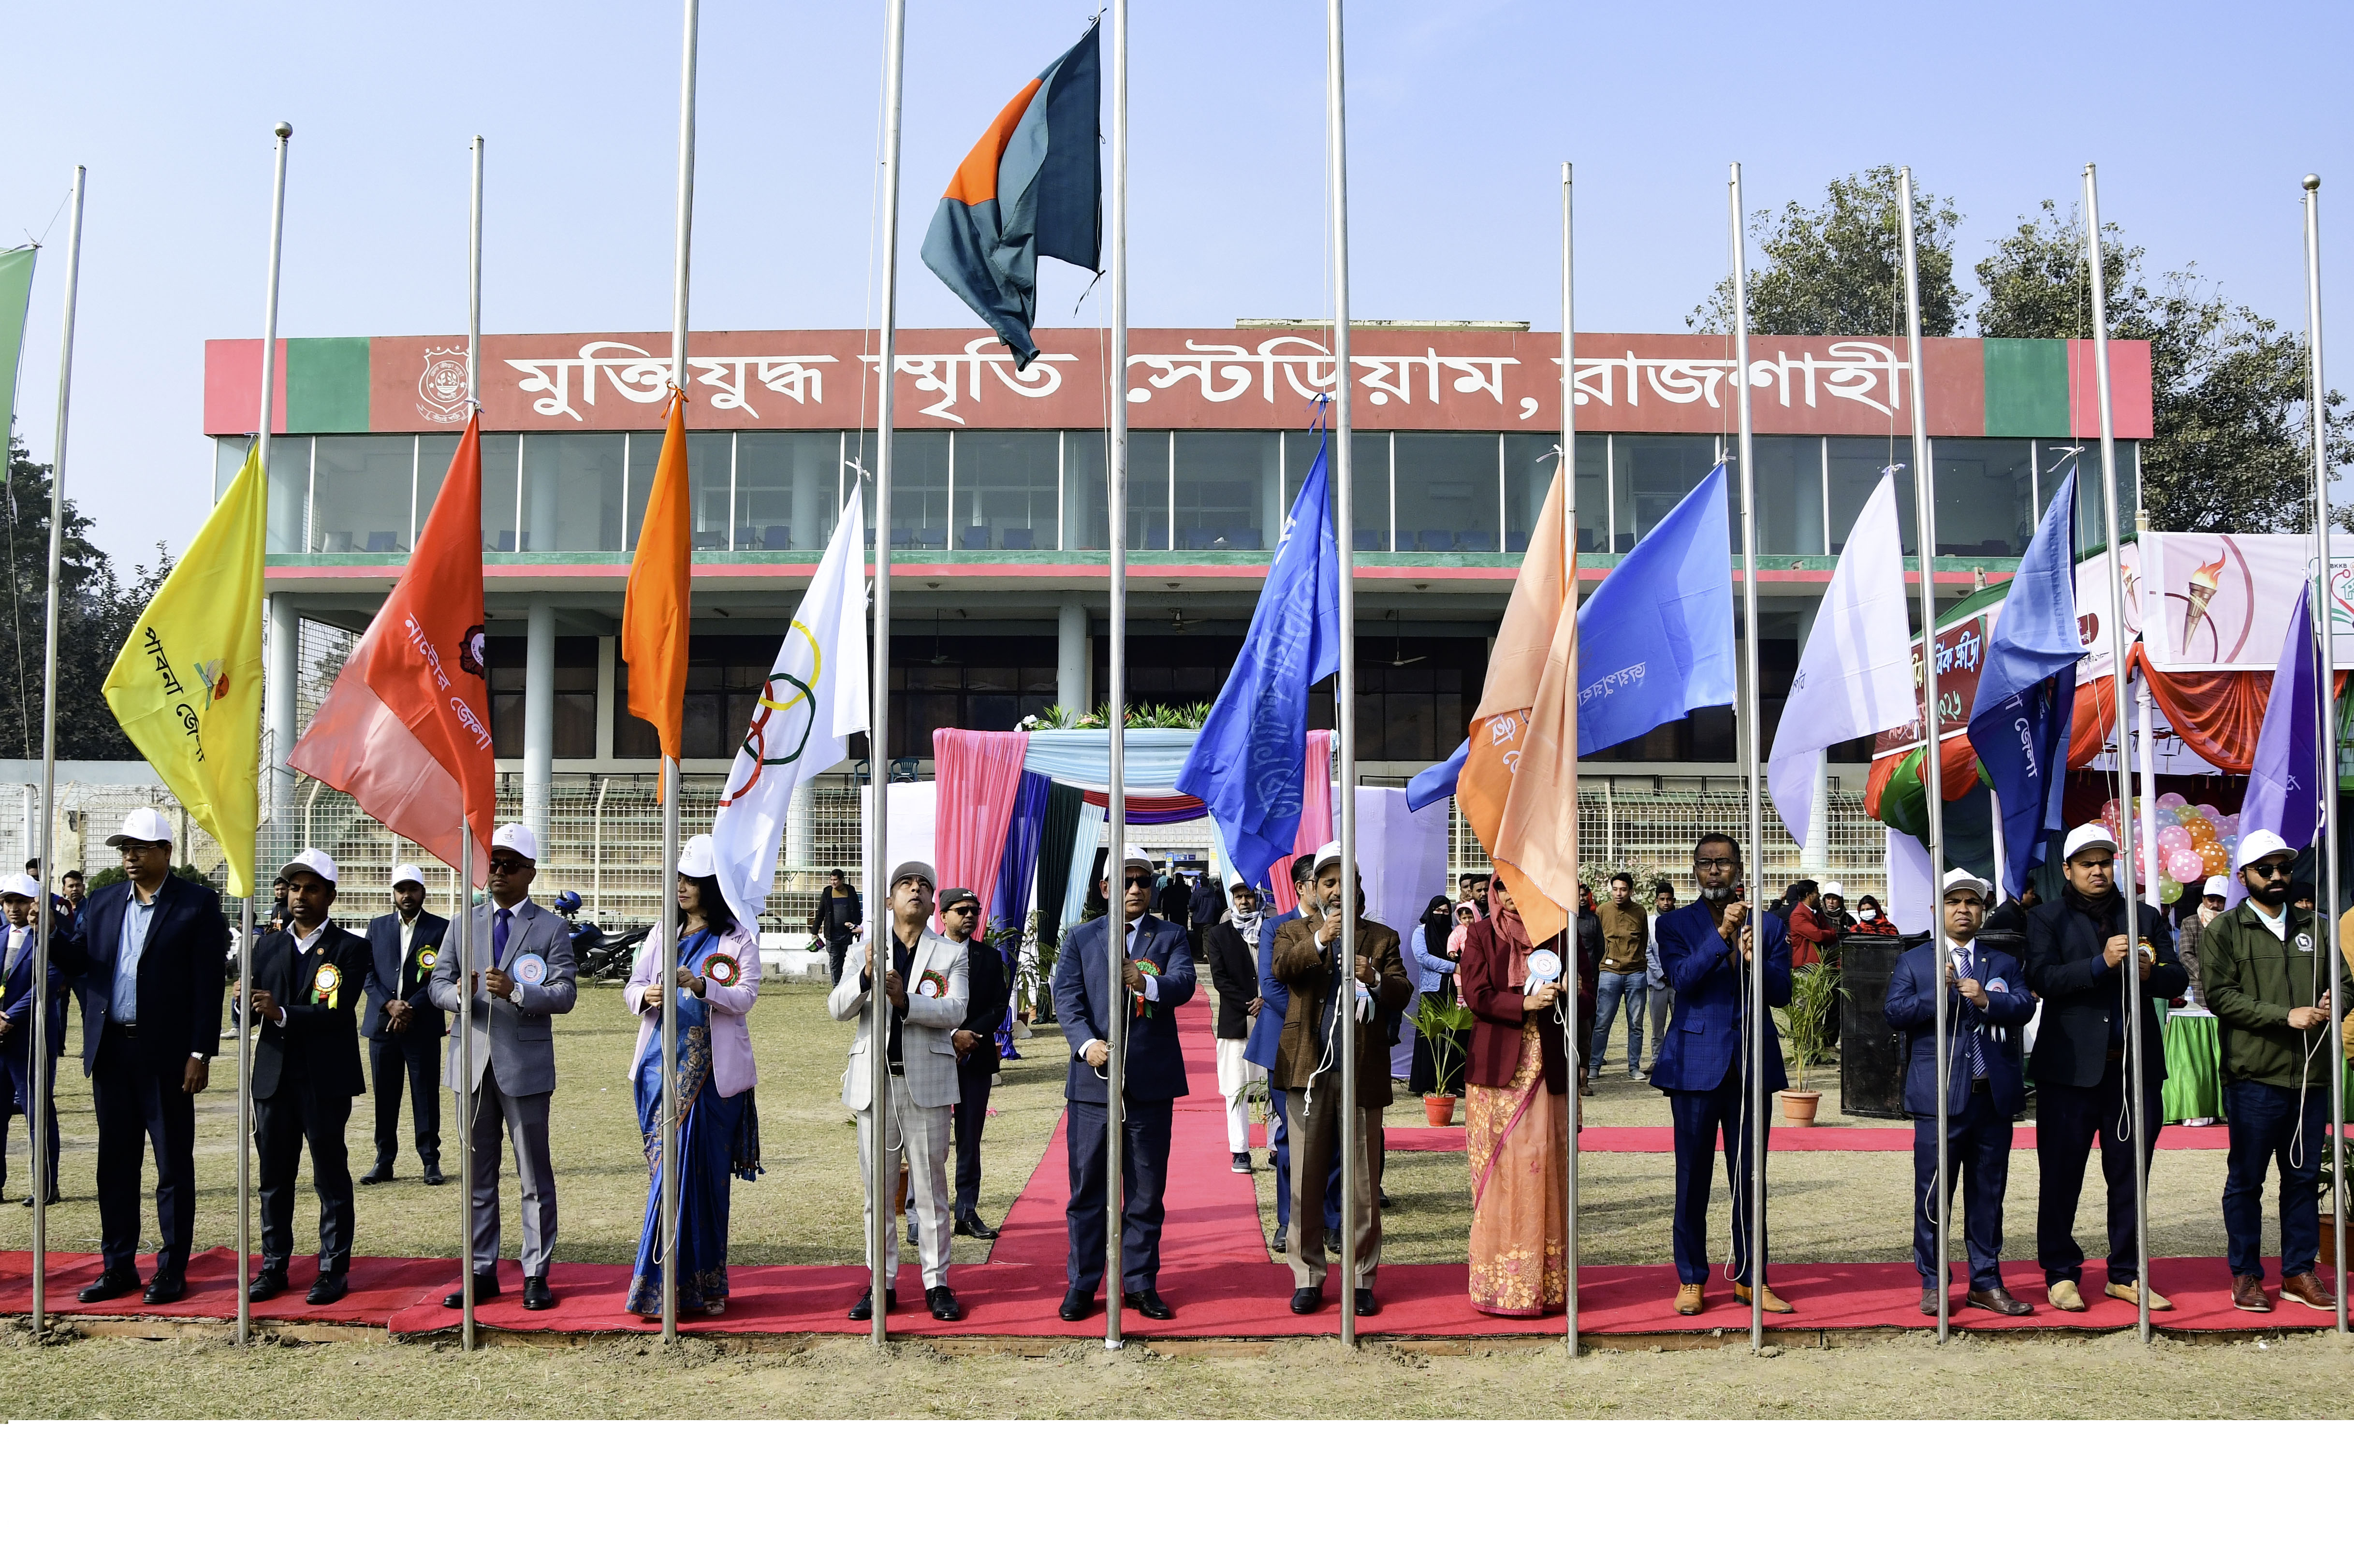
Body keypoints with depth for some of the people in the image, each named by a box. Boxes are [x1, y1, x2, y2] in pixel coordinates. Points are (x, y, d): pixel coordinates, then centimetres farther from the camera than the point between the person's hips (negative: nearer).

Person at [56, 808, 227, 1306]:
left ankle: (172, 1270, 11)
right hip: (111, 1052, 5)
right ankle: (118, 1267, 21)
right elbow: (76, 962, 8)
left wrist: (200, 1054, -13)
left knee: (174, 1166, 3)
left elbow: (209, 983, -8)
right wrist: (49, 932, -12)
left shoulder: (198, 904, -5)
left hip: (165, 1055, -5)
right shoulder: (103, 902, 12)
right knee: (115, 1164, 11)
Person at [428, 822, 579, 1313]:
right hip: (473, 1060, 4)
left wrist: (516, 992, -25)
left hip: (525, 1064, -4)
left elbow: (565, 993, -8)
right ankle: (482, 1272, 19)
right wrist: (458, 994, -15)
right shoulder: (465, 924, 13)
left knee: (534, 1176, 1)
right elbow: (436, 983, 8)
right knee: (479, 1175, 11)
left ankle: (536, 1275, 9)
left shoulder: (552, 928, 1)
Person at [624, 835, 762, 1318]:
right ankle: (671, 1284, 7)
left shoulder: (739, 939, 2)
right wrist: (646, 996, -12)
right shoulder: (663, 935, 15)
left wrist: (699, 985, -25)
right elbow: (631, 988, 11)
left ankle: (698, 1285, 5)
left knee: (704, 1171, -3)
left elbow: (745, 997, -8)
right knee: (668, 1167, 1)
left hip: (713, 1070, -3)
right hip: (663, 1061, 3)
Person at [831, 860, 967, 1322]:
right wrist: (866, 977, -21)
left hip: (927, 1081, -1)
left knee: (931, 1185, 3)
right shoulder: (865, 947, 9)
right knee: (876, 1187, 6)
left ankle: (937, 1282, 11)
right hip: (874, 1080, 1)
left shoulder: (952, 954, 5)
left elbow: (954, 1010, -9)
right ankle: (882, 1283, 15)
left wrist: (905, 1000, -25)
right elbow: (838, 1008, -2)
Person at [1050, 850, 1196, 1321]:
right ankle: (1081, 1285, 15)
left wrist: (1145, 983, -33)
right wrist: (1087, 1043, -21)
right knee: (1087, 1186, 5)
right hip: (1093, 1081, 0)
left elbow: (1184, 983, -12)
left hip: (1152, 1082, 0)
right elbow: (1066, 997, -3)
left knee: (1147, 1189, 7)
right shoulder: (1081, 939, 8)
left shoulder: (1171, 936, 7)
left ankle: (1141, 1283, 18)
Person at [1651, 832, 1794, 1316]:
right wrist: (1722, 933, -21)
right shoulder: (1675, 924, 4)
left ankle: (1750, 1280, 17)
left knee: (1749, 1179, 7)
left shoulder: (1767, 924, 9)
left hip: (1751, 1065, 2)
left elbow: (1782, 994, 3)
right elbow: (1682, 978, -13)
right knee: (1692, 1177, 3)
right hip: (1696, 1065, -2)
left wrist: (1756, 962, -17)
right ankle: (1691, 1280, 12)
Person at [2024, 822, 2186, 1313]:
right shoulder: (2047, 920, 5)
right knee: (2061, 1176, 0)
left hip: (2136, 1066, 3)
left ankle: (2125, 1274, 18)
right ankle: (2061, 1274, 10)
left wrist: (2152, 973, -13)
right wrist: (2102, 964, -21)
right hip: (2071, 1066, -3)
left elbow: (2177, 978, 9)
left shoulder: (2145, 918, 16)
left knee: (2130, 1175, 7)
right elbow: (2042, 979, -10)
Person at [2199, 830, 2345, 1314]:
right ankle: (2246, 1275, 12)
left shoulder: (2313, 928, 15)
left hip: (2311, 1074, 4)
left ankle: (2299, 1273, 19)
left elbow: (2345, 983, 14)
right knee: (2246, 1179, 3)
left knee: (2304, 1178, 10)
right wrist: (2286, 1015, -16)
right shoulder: (2225, 930, 1)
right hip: (2253, 1075, -4)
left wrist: (2329, 1008, -9)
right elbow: (2220, 996, -9)